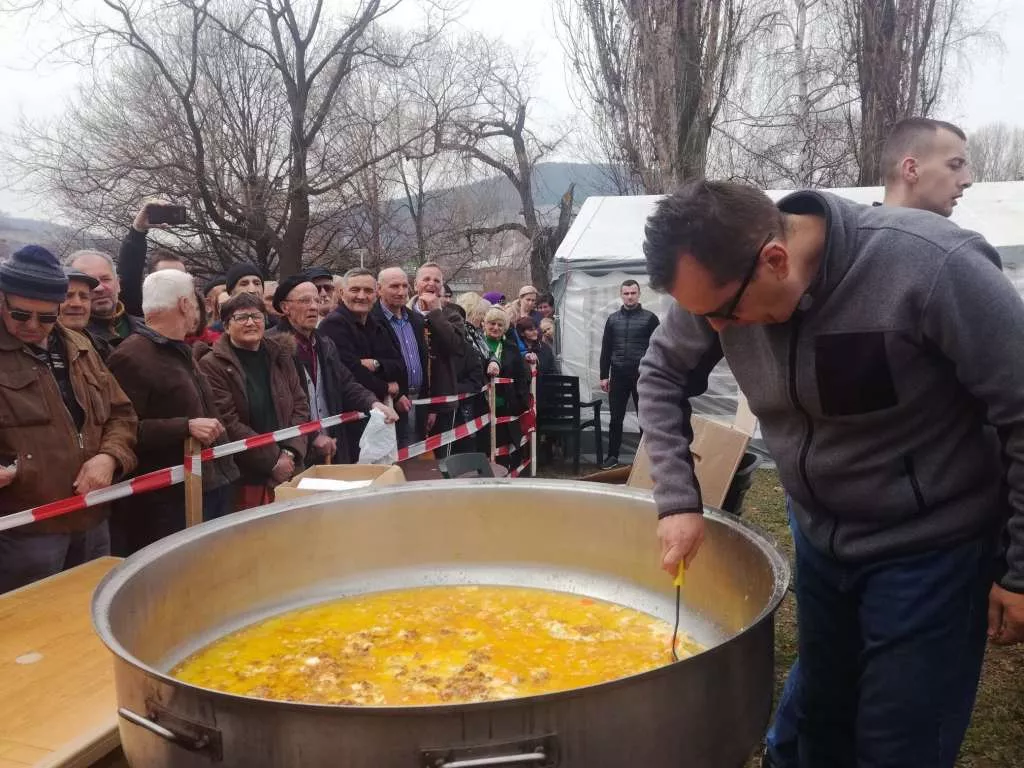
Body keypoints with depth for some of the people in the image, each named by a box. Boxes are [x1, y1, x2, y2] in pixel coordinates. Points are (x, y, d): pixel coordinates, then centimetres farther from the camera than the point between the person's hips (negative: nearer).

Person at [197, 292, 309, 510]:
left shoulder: (279, 355, 10)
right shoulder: (212, 365, -7)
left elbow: (300, 405, 10)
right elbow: (228, 423, -13)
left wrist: (290, 453, -5)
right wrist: (273, 461, -12)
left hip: (286, 473, 4)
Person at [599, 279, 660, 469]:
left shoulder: (650, 318, 1)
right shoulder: (612, 319, 9)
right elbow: (606, 349, 10)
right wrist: (604, 376, 4)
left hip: (642, 376, -2)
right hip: (618, 376, 3)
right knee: (616, 418, 5)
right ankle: (612, 456, 13)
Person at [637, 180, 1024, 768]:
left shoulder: (935, 268, -30)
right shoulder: (721, 280, -15)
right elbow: (663, 374, 0)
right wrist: (678, 499, -10)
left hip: (929, 549, -5)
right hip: (821, 540, 5)